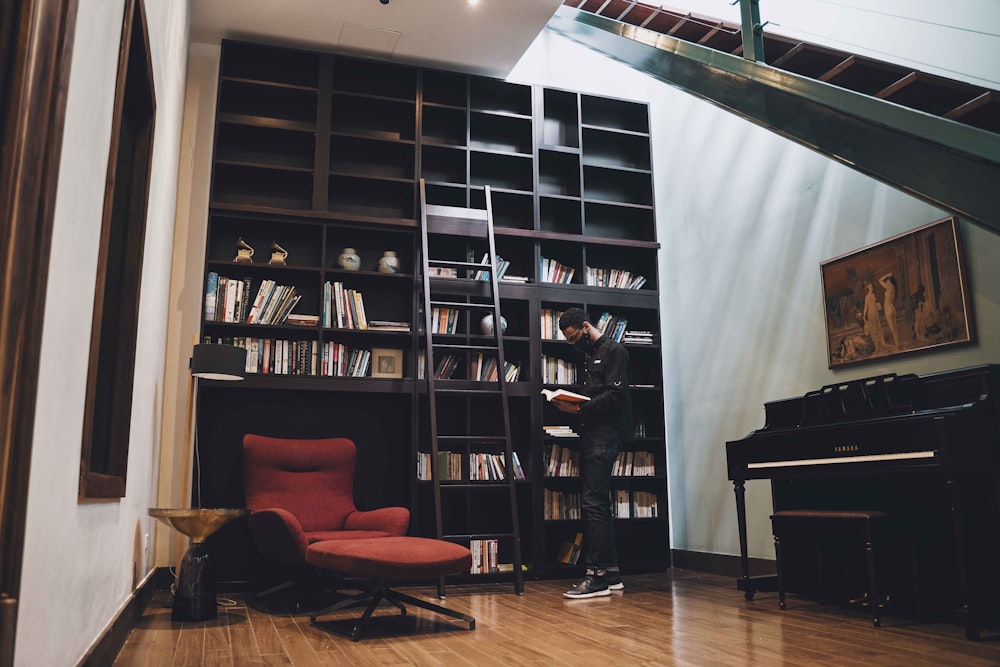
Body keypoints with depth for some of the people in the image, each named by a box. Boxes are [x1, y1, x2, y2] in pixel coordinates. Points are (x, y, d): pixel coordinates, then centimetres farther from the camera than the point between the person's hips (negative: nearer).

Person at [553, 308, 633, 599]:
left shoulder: (613, 351, -5)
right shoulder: (588, 356, 23)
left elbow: (615, 395, -16)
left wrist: (578, 408, -19)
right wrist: (567, 402, 3)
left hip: (605, 435, -10)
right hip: (590, 435, 10)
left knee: (593, 502, -13)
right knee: (599, 504, 10)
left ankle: (596, 576, -10)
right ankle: (611, 572, 17)